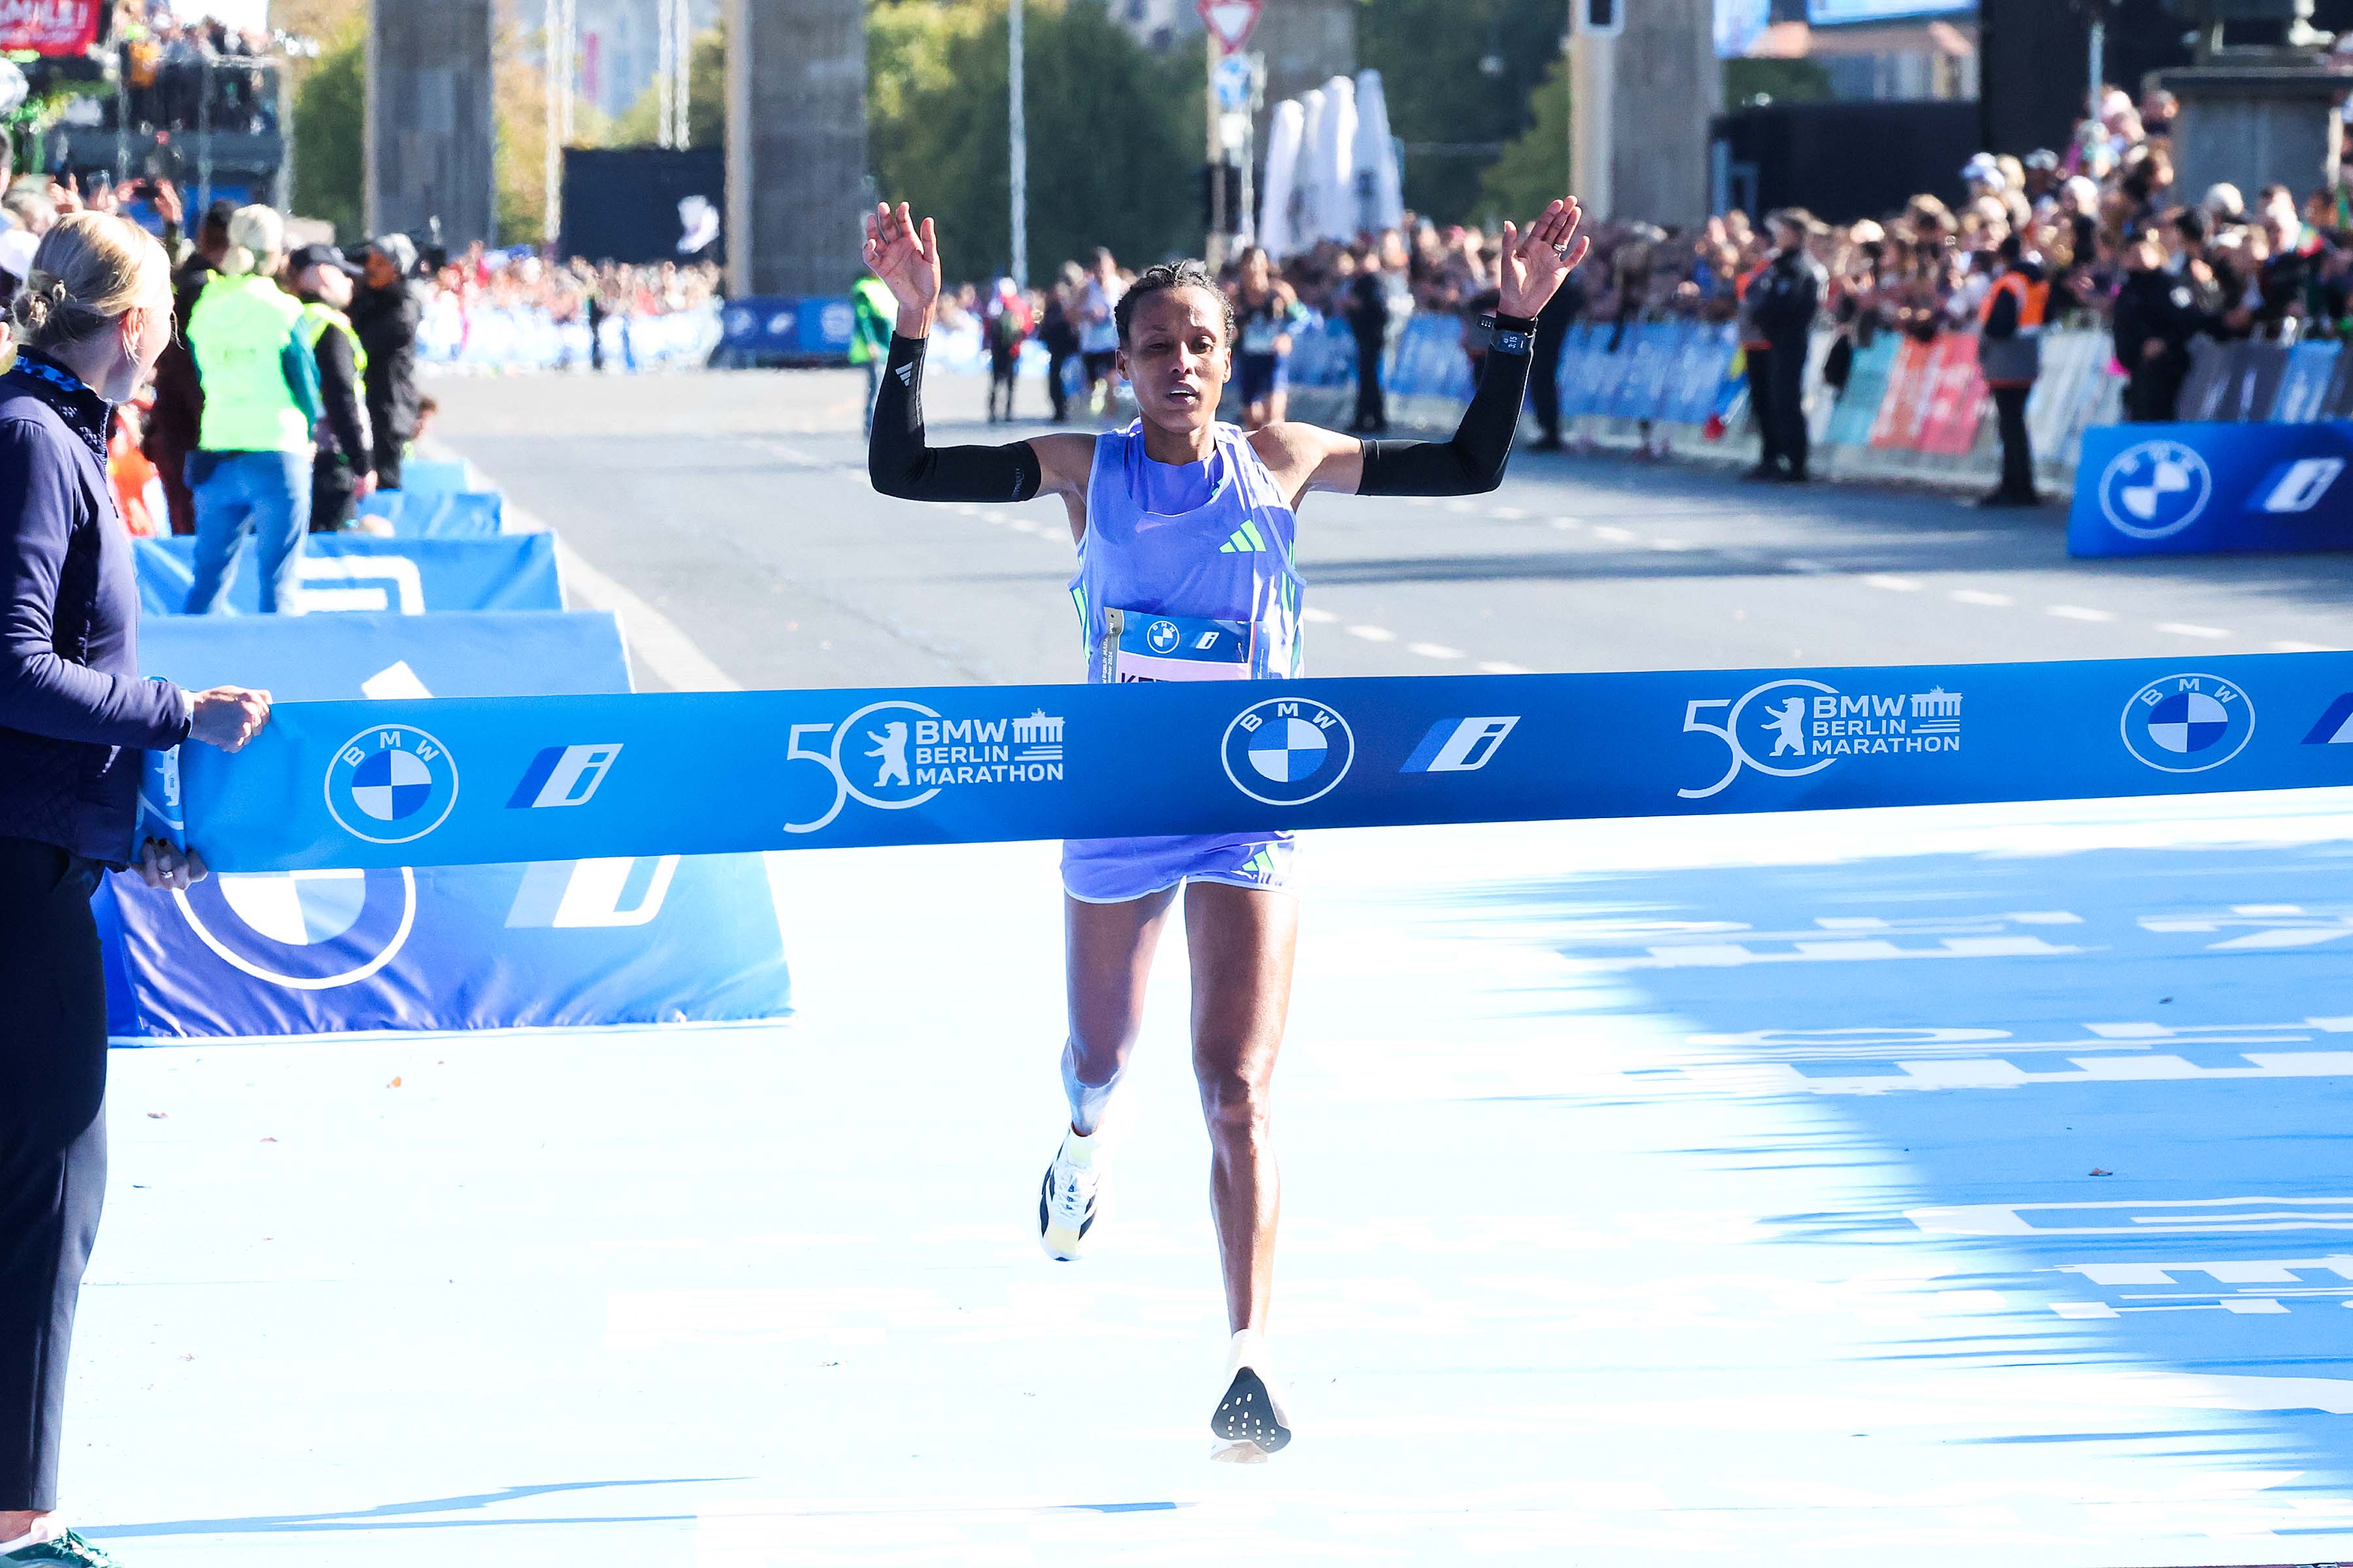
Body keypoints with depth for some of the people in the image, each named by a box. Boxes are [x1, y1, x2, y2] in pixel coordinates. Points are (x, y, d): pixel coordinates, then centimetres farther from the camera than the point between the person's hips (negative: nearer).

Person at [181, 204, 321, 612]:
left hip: (215, 452, 4)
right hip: (277, 454, -4)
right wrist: (311, 426, 18)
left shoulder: (205, 307, 4)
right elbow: (305, 379, 0)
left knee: (208, 578, 11)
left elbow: (203, 379, 11)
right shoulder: (282, 310, -8)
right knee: (280, 579, 0)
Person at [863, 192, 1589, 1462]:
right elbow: (900, 473, -9)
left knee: (1235, 1094, -13)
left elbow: (1470, 466, 4)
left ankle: (1249, 1361, -15)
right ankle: (1086, 1139, 61)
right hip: (1117, 813, 1)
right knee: (1101, 1056, 22)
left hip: (1250, 818, -1)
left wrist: (1517, 321, -5)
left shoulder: (1281, 463, -3)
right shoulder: (1081, 471, -5)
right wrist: (913, 326, -19)